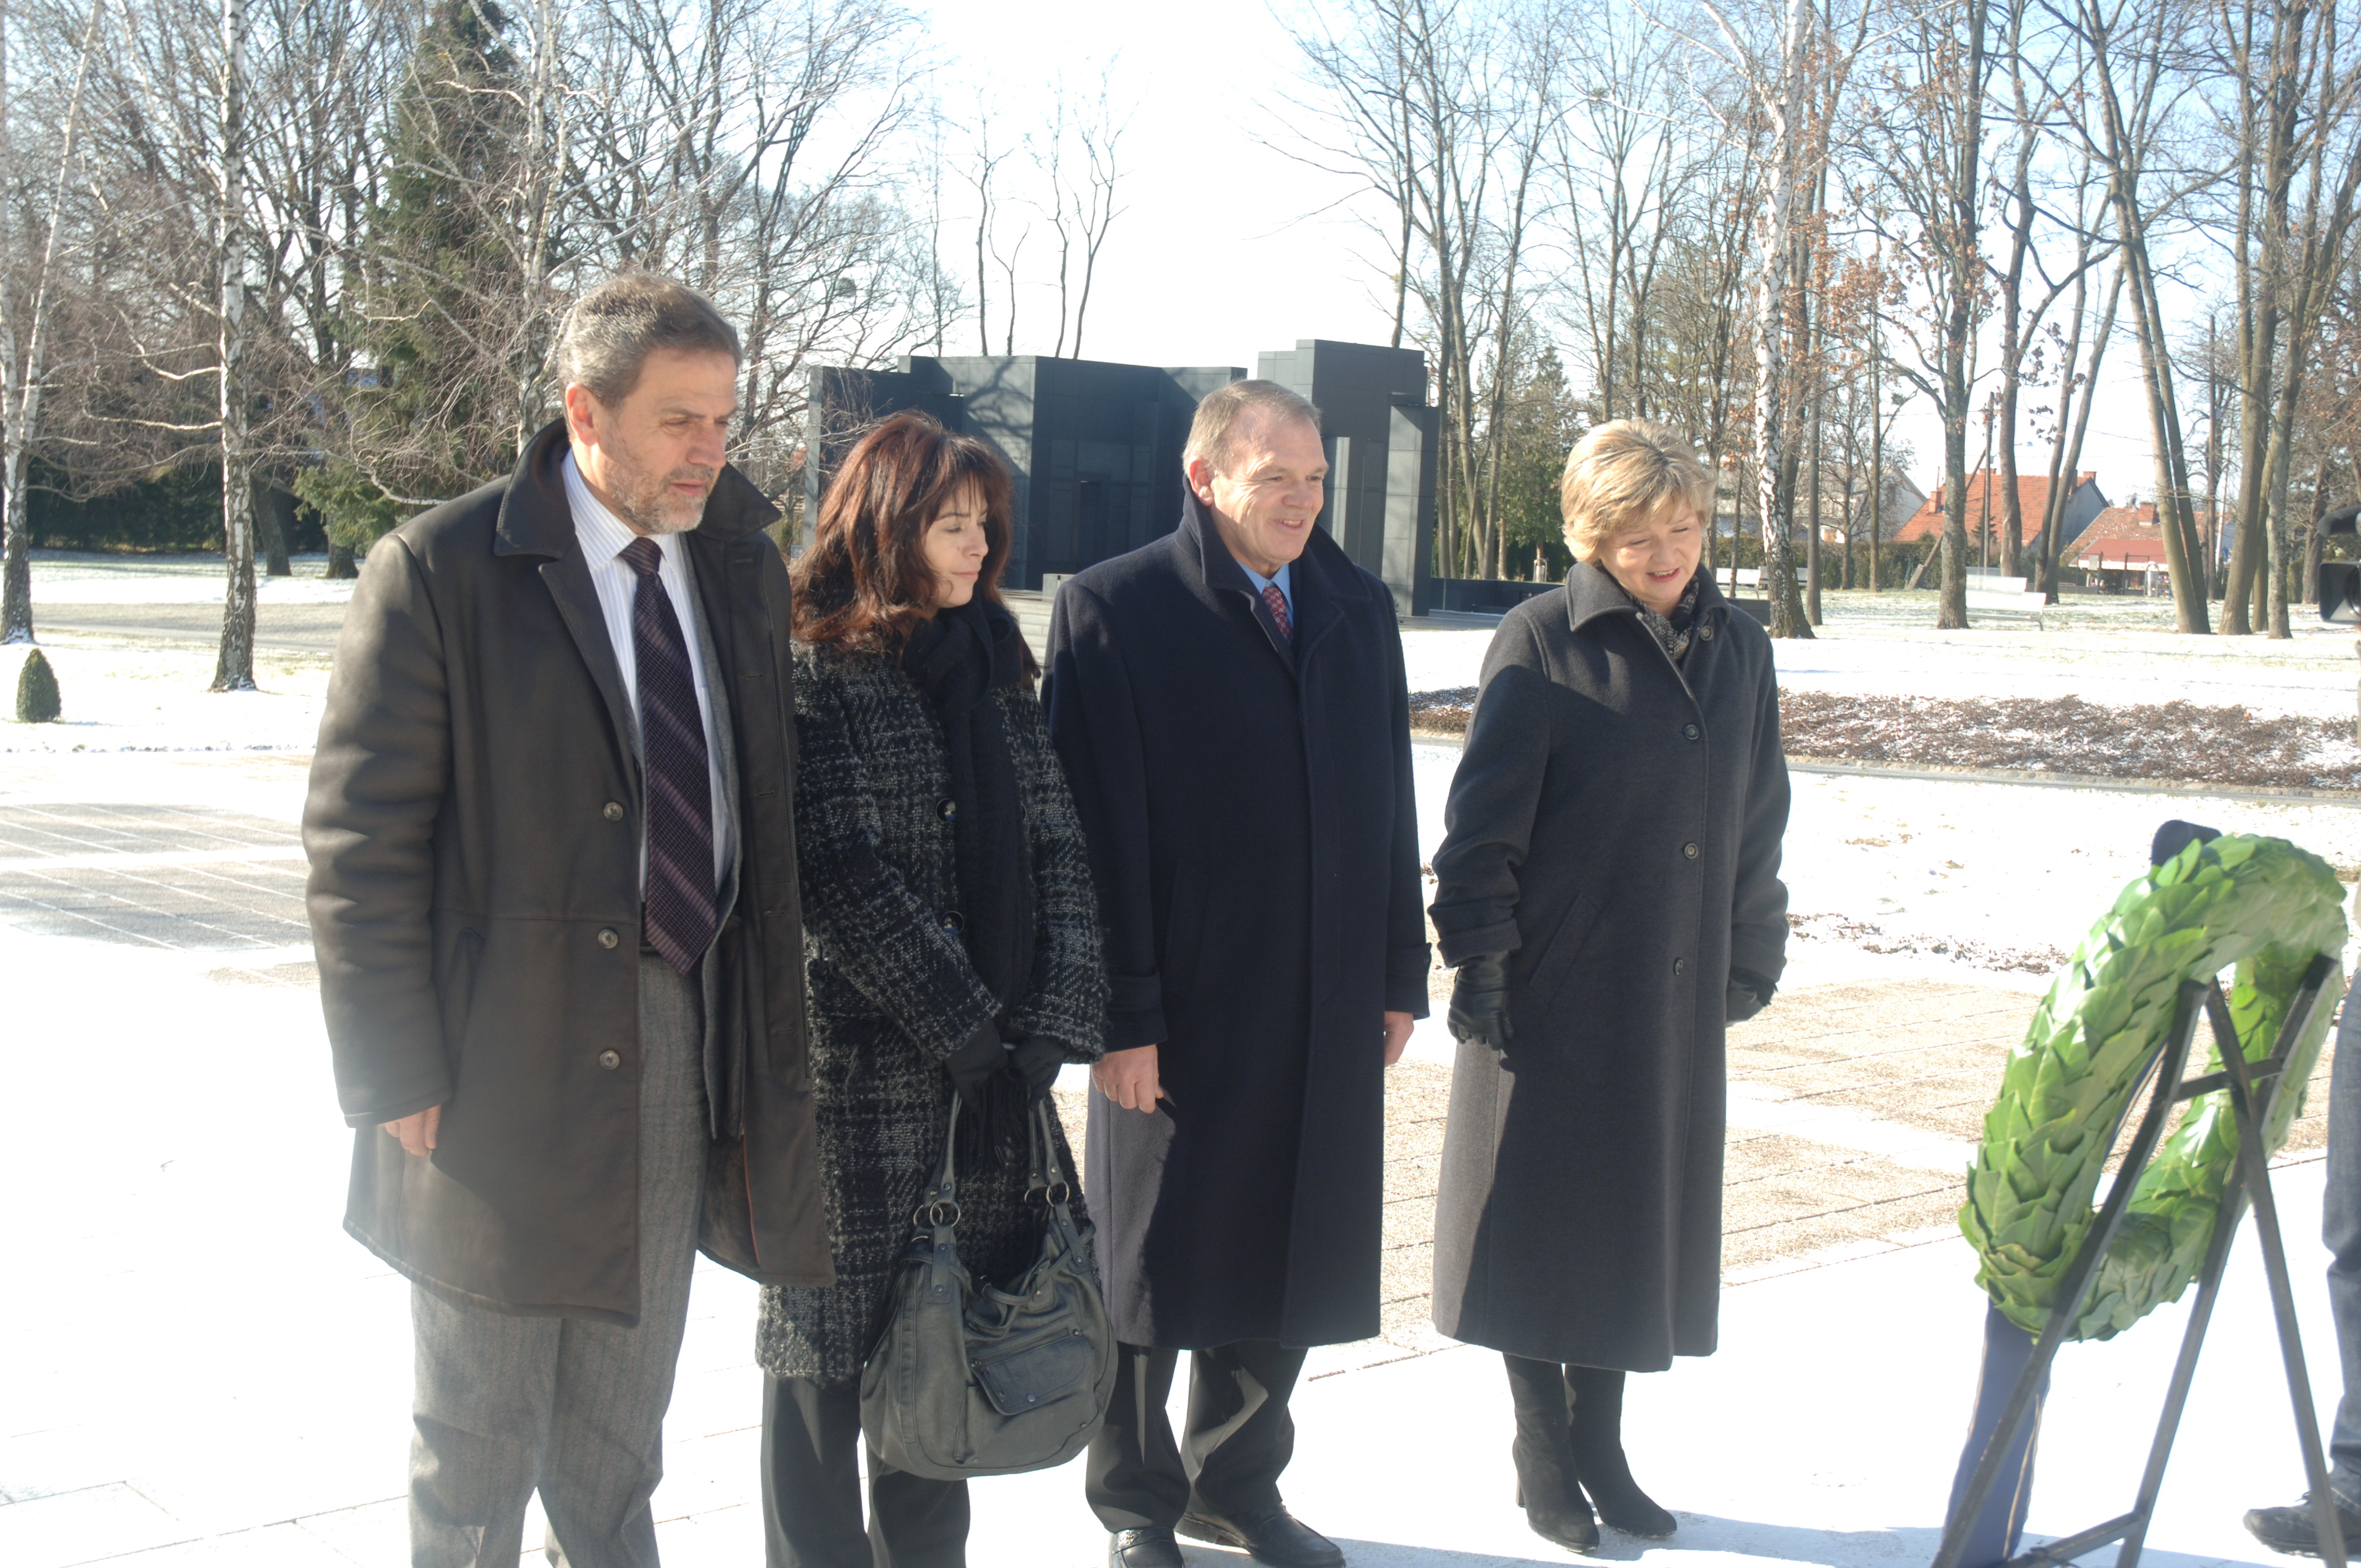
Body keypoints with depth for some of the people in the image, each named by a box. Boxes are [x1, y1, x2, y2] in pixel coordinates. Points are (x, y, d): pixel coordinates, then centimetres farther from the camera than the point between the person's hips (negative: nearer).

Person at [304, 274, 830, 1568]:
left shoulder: (742, 571, 6)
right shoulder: (440, 570, -12)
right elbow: (361, 843, -12)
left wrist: (766, 1022, 6)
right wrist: (396, 1077, -14)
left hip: (685, 1053, 5)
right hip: (512, 1063, -5)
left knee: (621, 1439, 20)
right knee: (480, 1444, 11)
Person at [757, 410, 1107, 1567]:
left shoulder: (992, 662, 12)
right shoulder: (812, 670, -7)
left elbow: (1056, 840, 7)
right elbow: (842, 874, -13)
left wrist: (1051, 1018, -4)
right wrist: (965, 1026, -13)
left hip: (991, 1067, 6)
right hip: (860, 1063, -5)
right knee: (833, 1336, 5)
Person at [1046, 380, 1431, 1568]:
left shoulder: (1359, 609, 10)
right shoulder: (1113, 609, -7)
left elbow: (1389, 802, 13)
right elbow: (1099, 828, -11)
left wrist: (1399, 974, 10)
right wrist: (1120, 1013, -15)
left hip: (1328, 1013, 5)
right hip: (1183, 1012, -5)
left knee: (1287, 1268, 14)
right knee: (1154, 1269, 9)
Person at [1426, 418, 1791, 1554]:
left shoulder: (1739, 650, 7)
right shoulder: (1541, 644, -9)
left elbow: (1756, 825, 14)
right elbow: (1484, 821, -9)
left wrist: (1754, 961, 14)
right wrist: (1478, 961, -11)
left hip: (1678, 996, 5)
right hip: (1552, 992, -5)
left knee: (1641, 1220, 12)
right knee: (1541, 1218, 5)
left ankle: (1600, 1445, 27)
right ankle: (1543, 1452, 21)